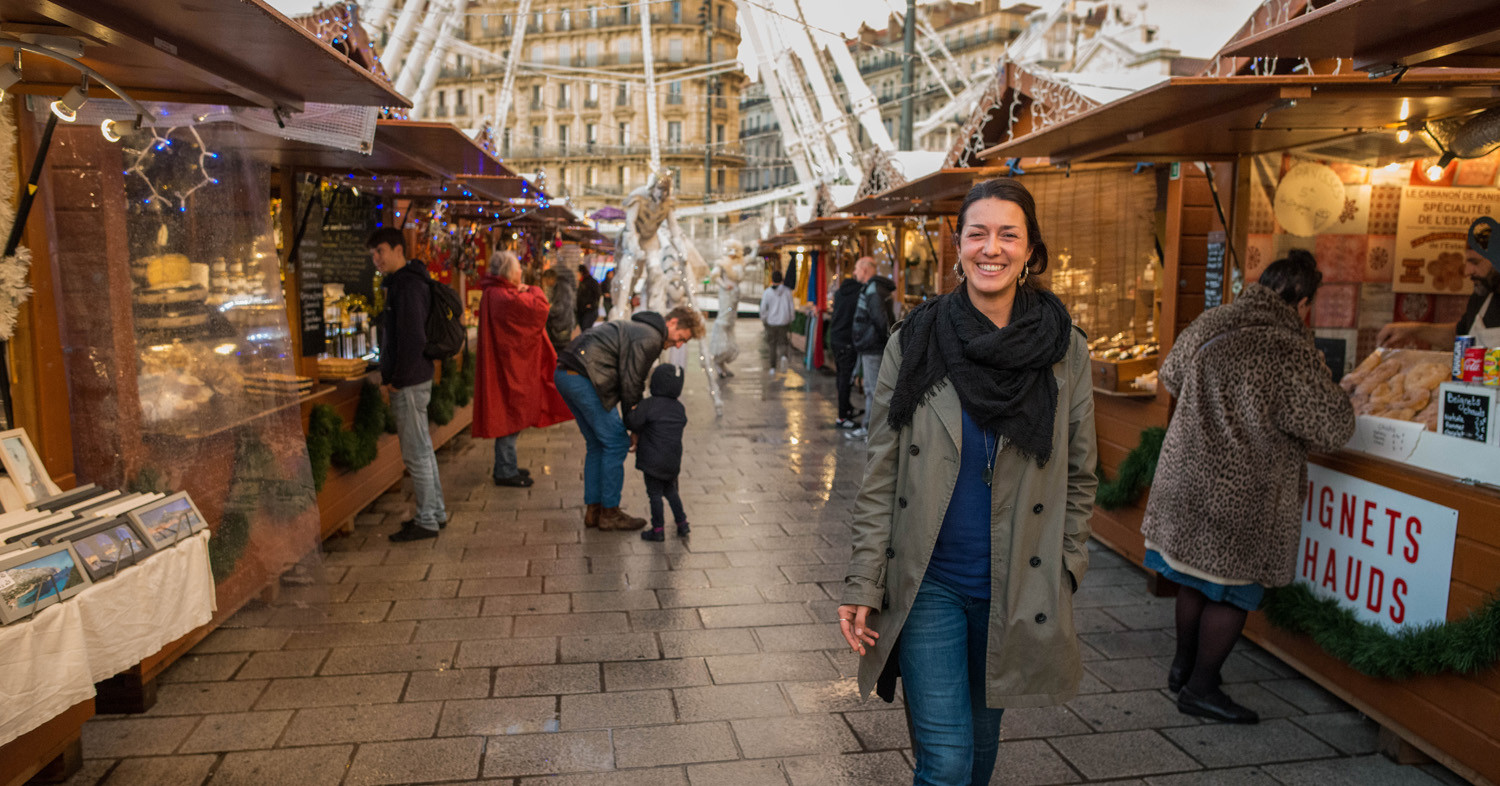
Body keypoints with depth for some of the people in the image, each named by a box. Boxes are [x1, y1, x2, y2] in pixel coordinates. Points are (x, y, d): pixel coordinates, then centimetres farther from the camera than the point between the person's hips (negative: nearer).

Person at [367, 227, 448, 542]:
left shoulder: (408, 286, -17)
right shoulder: (400, 283, 16)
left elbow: (413, 341, -24)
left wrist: (398, 381, -17)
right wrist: (390, 375, 16)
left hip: (409, 384, -10)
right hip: (413, 380, 10)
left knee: (416, 453, -3)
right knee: (422, 450, 16)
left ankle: (426, 521, 5)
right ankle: (436, 513, 26)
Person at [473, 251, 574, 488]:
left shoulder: (493, 294, 13)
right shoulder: (505, 297, -20)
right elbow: (538, 308, -20)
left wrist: (524, 292, 8)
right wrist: (532, 291, -4)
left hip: (506, 362, 11)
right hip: (510, 363, -11)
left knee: (509, 416, 17)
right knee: (510, 414, -3)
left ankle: (506, 466, 26)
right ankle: (505, 472, 4)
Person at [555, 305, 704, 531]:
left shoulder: (639, 328, 23)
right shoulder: (650, 338, -11)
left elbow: (632, 381, 22)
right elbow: (630, 384, -12)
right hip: (584, 379, -11)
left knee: (597, 444, 17)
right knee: (616, 443, -2)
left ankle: (593, 510, 22)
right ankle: (609, 513, 7)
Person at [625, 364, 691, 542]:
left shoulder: (648, 405, -14)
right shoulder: (679, 408, 5)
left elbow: (632, 422, -19)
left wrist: (633, 411, 6)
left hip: (653, 461, -6)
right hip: (673, 461, 6)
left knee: (655, 494, 4)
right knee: (670, 491, 22)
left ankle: (658, 529, 10)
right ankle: (682, 523, 25)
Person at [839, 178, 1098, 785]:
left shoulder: (1064, 351, -1)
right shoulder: (914, 343, -5)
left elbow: (1079, 476, 7)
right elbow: (880, 477, -3)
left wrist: (1065, 572, 5)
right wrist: (863, 585, -6)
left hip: (1017, 586, 2)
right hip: (927, 582, -2)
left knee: (982, 737, 18)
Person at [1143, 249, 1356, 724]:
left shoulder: (1207, 326, 1)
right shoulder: (1291, 354, -20)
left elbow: (1170, 377, 18)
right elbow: (1333, 429, -14)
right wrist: (1333, 394, 7)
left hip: (1185, 475, 7)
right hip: (1241, 494, -7)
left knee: (1196, 576, 20)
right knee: (1232, 589, 8)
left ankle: (1183, 666, 34)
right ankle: (1200, 688, 16)